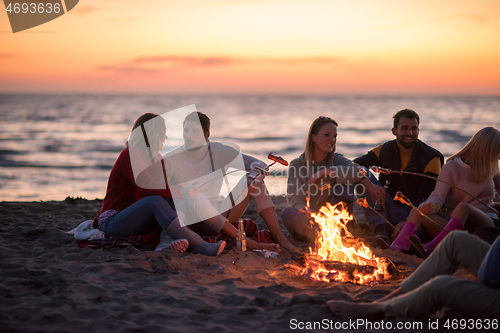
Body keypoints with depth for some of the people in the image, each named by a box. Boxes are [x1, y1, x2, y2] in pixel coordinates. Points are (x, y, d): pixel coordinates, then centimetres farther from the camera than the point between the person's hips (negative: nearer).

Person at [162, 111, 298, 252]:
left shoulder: (220, 151, 4)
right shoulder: (170, 160, -4)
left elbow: (260, 165, 3)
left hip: (220, 214, 4)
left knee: (252, 178, -9)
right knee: (195, 197, -37)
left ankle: (278, 236, -22)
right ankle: (246, 242, -45)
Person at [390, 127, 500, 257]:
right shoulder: (452, 167, 3)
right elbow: (438, 195, -11)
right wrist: (432, 206, -33)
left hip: (487, 223, 1)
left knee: (462, 207, -36)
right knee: (418, 211, -27)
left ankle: (431, 248, -55)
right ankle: (399, 245, -54)